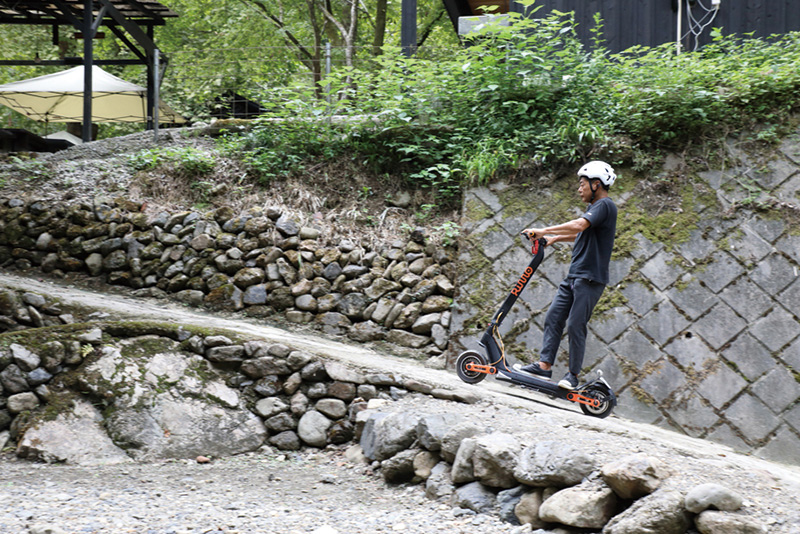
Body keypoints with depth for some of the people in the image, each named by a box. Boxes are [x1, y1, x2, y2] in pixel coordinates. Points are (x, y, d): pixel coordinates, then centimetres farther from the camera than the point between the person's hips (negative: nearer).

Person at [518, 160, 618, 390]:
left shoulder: (605, 205, -12)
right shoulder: (595, 208, 20)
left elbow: (579, 225, -28)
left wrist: (544, 231, -26)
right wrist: (554, 238, 27)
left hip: (590, 278, -9)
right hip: (574, 276, 9)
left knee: (575, 325, -9)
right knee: (553, 318, 3)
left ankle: (573, 375, -1)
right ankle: (544, 365, 3)